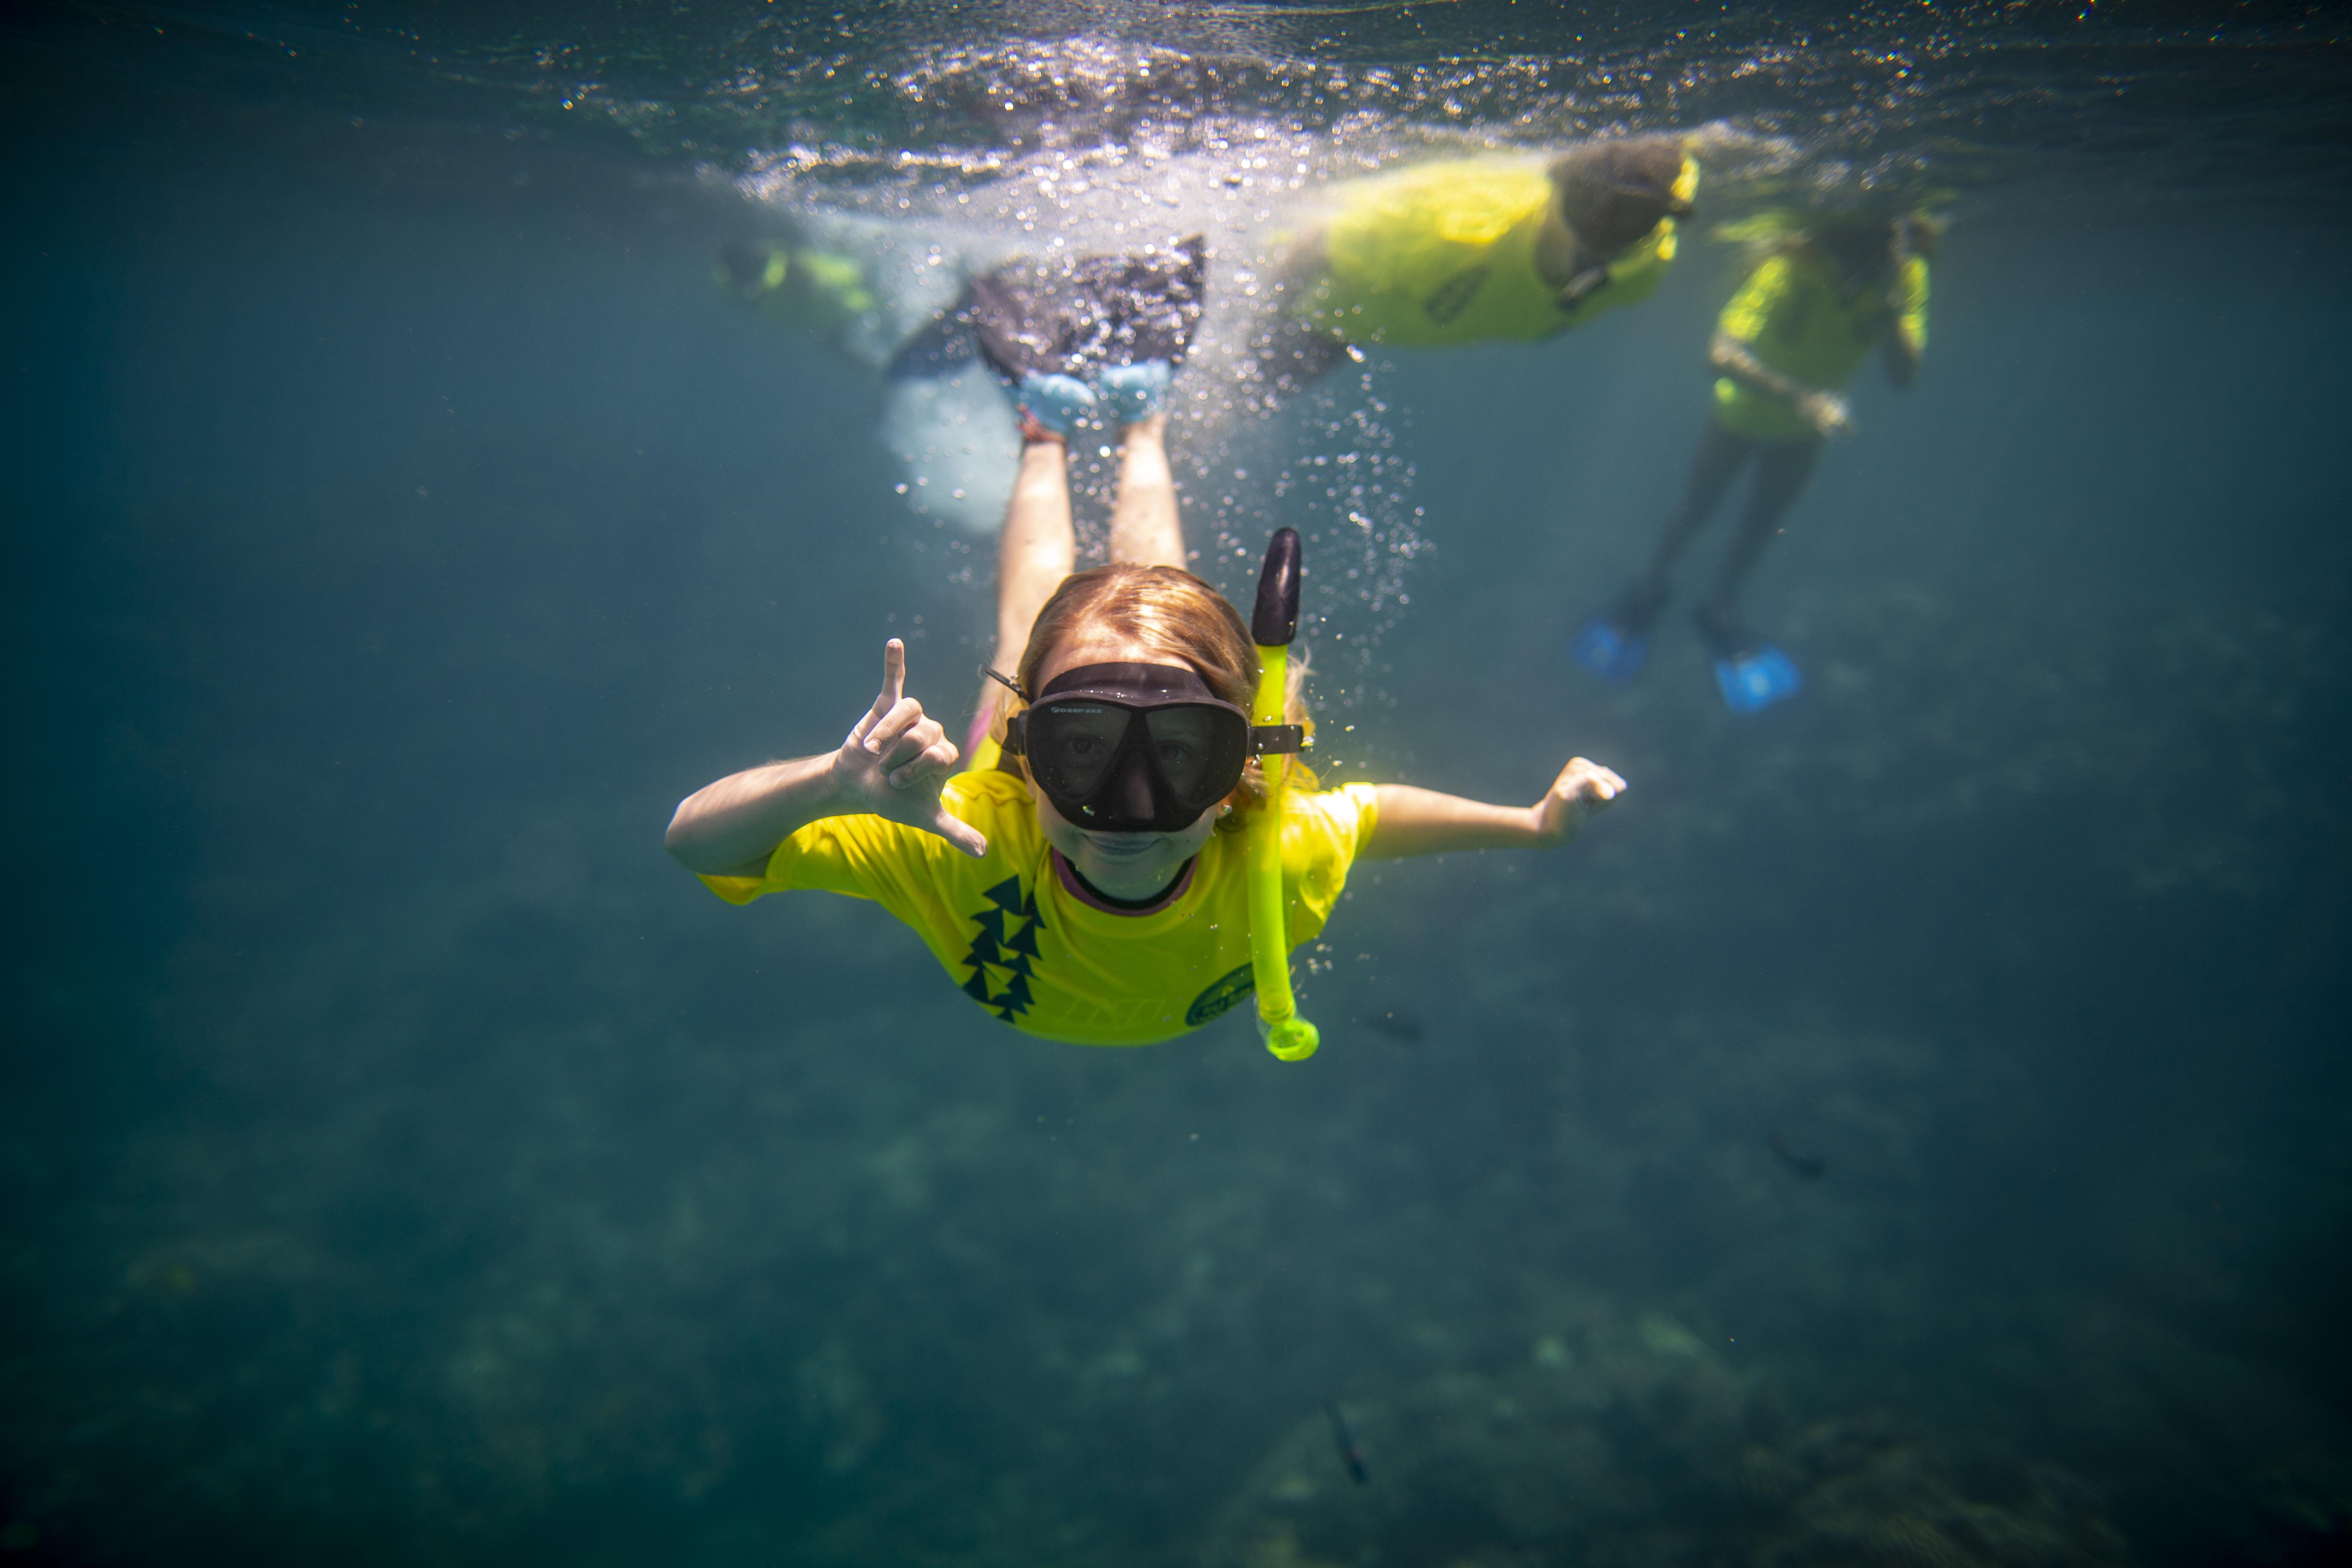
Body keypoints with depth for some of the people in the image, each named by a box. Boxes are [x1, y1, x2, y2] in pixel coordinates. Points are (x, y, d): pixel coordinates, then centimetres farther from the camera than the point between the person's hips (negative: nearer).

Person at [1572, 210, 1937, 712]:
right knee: (1696, 506, 11)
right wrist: (1799, 396, -62)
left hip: (1803, 427, 4)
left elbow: (1904, 375, -28)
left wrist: (1890, 308, -45)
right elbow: (1723, 354, -50)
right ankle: (1649, 589, 40)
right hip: (1745, 406, -3)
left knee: (1765, 520, 16)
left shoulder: (1906, 275, -26)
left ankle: (1720, 609, 41)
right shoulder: (1791, 266, -39)